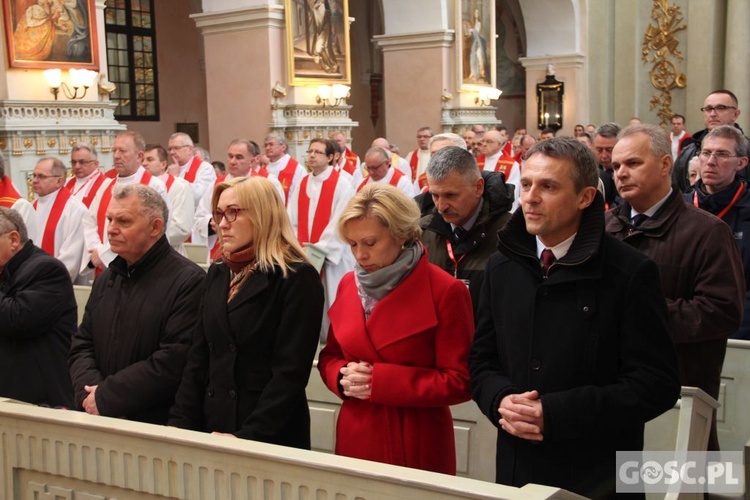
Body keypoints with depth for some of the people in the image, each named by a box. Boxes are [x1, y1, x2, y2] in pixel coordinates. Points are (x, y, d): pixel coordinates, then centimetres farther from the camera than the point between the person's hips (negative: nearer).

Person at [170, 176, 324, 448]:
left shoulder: (298, 278, -12)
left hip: (272, 438, -6)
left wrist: (248, 437, -21)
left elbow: (290, 372, -16)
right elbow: (198, 356, 8)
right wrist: (180, 423, -1)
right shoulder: (218, 273, 9)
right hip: (212, 429, 6)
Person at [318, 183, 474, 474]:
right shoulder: (348, 285, 5)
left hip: (416, 447, -4)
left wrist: (380, 380, -17)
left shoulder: (445, 291, -11)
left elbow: (459, 382, -12)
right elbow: (330, 356, 15)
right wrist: (344, 376, -8)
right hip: (354, 440, 5)